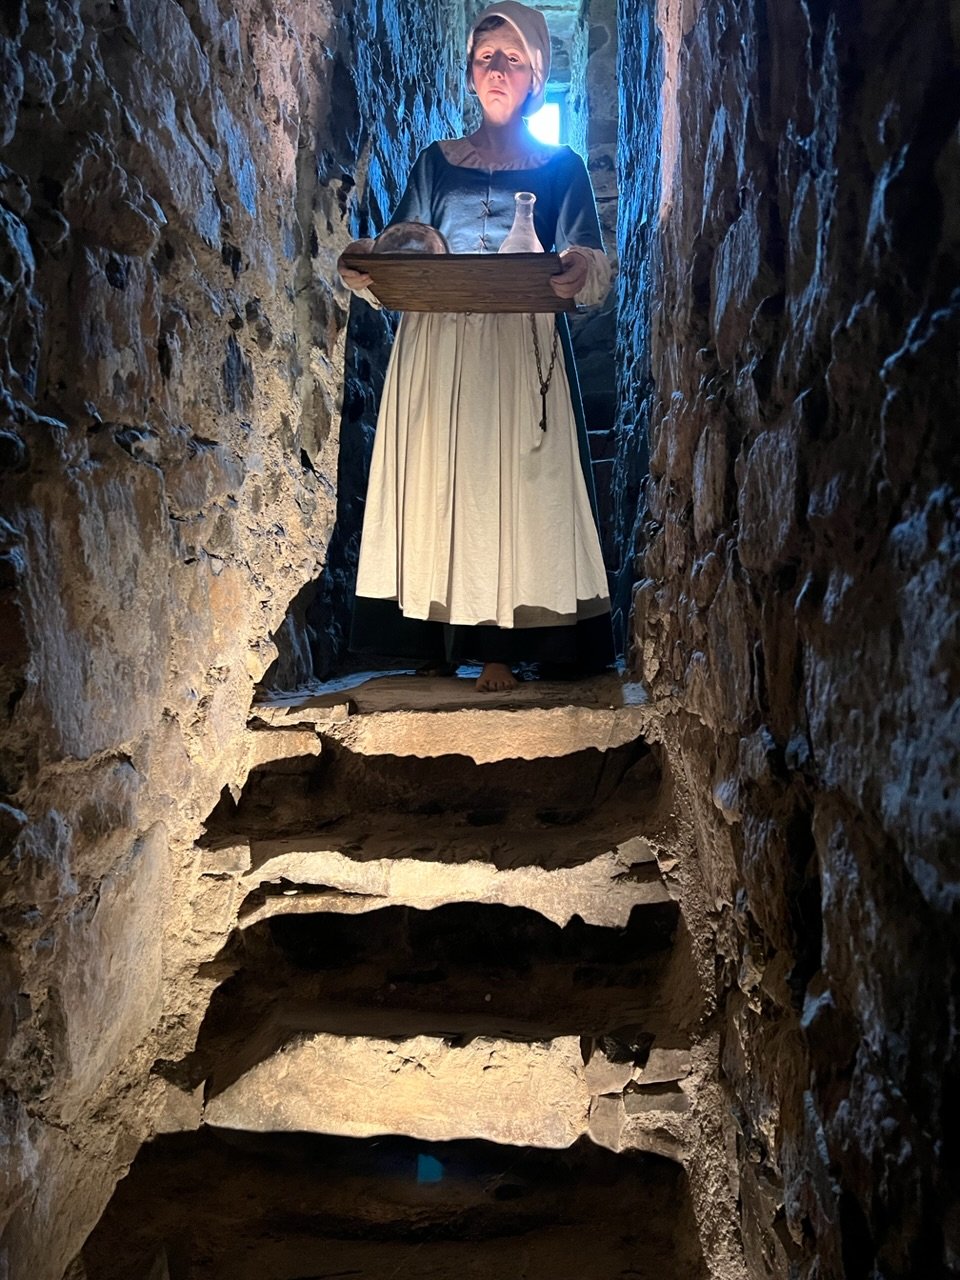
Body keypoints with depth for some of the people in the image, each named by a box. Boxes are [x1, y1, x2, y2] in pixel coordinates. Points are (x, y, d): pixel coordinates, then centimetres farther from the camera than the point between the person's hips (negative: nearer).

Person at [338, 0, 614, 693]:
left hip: (524, 350, -2)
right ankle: (440, 638, 7)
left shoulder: (562, 166, 11)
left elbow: (595, 271, 1)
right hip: (437, 347, 2)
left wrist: (582, 272, -23)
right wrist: (363, 268, -12)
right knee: (439, 480, 0)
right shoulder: (437, 161, 17)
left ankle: (502, 646, -1)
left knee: (513, 479, -6)